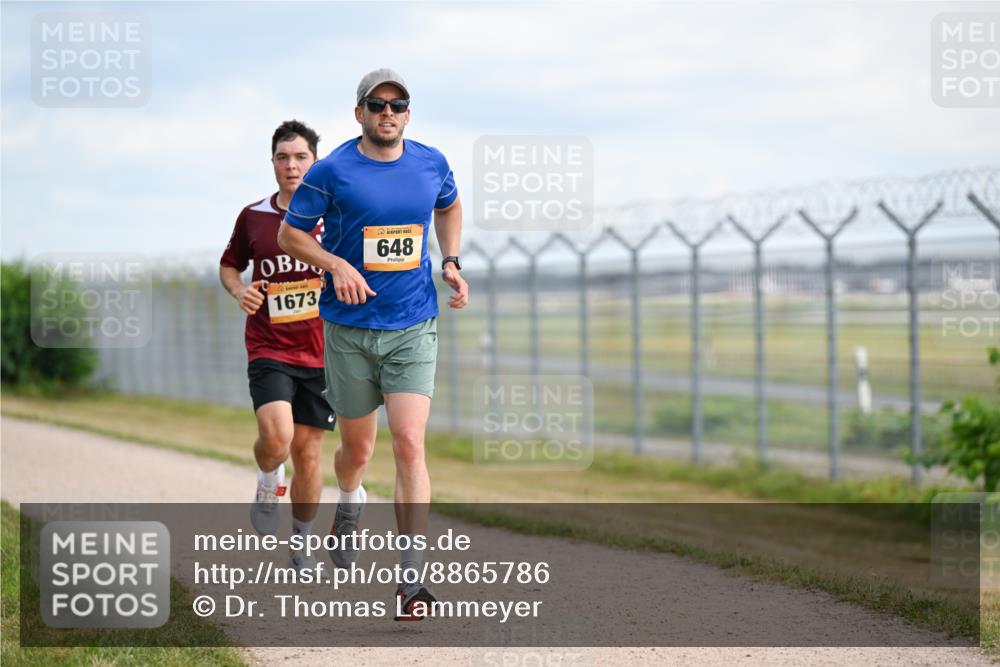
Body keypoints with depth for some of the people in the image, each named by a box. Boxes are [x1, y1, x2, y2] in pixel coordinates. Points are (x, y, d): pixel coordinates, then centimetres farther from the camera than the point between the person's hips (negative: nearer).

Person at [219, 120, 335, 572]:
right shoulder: (253, 217, 2)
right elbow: (229, 265, 17)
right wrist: (239, 291, -4)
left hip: (320, 352, 1)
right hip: (268, 349, -1)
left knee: (307, 450, 5)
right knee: (276, 436, -24)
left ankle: (302, 541, 23)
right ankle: (268, 486, 10)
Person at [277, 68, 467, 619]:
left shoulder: (431, 164, 2)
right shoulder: (332, 172, -7)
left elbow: (448, 207, 24)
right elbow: (290, 234, 1)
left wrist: (451, 264, 9)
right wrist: (337, 265, -16)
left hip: (413, 329, 1)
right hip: (350, 329, -1)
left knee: (409, 445, -13)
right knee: (357, 448, 12)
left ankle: (411, 578, -12)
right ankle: (350, 503, 49)